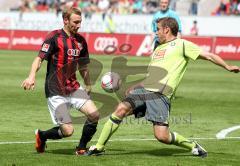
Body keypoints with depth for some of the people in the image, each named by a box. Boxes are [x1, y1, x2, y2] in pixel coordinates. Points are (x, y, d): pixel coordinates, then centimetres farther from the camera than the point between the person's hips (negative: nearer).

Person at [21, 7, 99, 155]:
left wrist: (88, 86, 20)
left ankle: (81, 148, 8)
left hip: (74, 88, 6)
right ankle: (42, 136, 19)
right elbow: (40, 58, -17)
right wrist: (32, 76, -34)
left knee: (94, 115, -13)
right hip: (55, 92, -6)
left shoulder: (81, 40, 11)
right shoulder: (54, 37, -9)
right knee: (68, 130, -13)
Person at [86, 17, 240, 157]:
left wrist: (227, 66, -6)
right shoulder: (159, 48, 25)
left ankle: (193, 146, 10)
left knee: (162, 136, -15)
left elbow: (208, 55, 2)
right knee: (121, 109, -16)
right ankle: (99, 147, -8)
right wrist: (134, 88, 25)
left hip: (161, 95, -6)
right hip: (144, 89, 6)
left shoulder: (181, 44, 4)